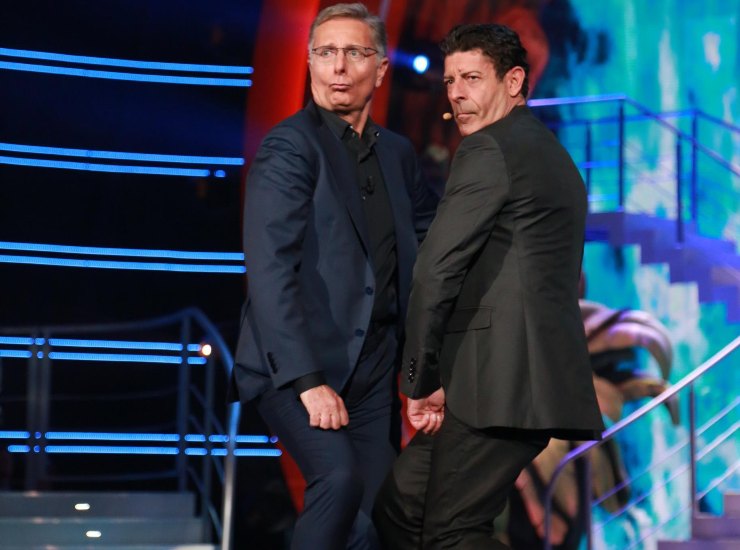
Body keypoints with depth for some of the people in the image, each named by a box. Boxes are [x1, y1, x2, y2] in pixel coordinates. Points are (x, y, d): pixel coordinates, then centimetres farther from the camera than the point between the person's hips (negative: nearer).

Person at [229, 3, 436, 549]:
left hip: (372, 369, 7)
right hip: (298, 365, -7)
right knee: (340, 478, -27)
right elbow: (270, 272, -17)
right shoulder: (290, 145, -8)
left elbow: (430, 228, 31)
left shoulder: (397, 153, 13)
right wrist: (308, 381, -23)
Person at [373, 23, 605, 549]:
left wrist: (420, 382, -7)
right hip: (538, 380, 10)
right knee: (400, 506, 12)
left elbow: (436, 270, -14)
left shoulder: (489, 149, -7)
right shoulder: (554, 155, 23)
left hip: (501, 382, -10)